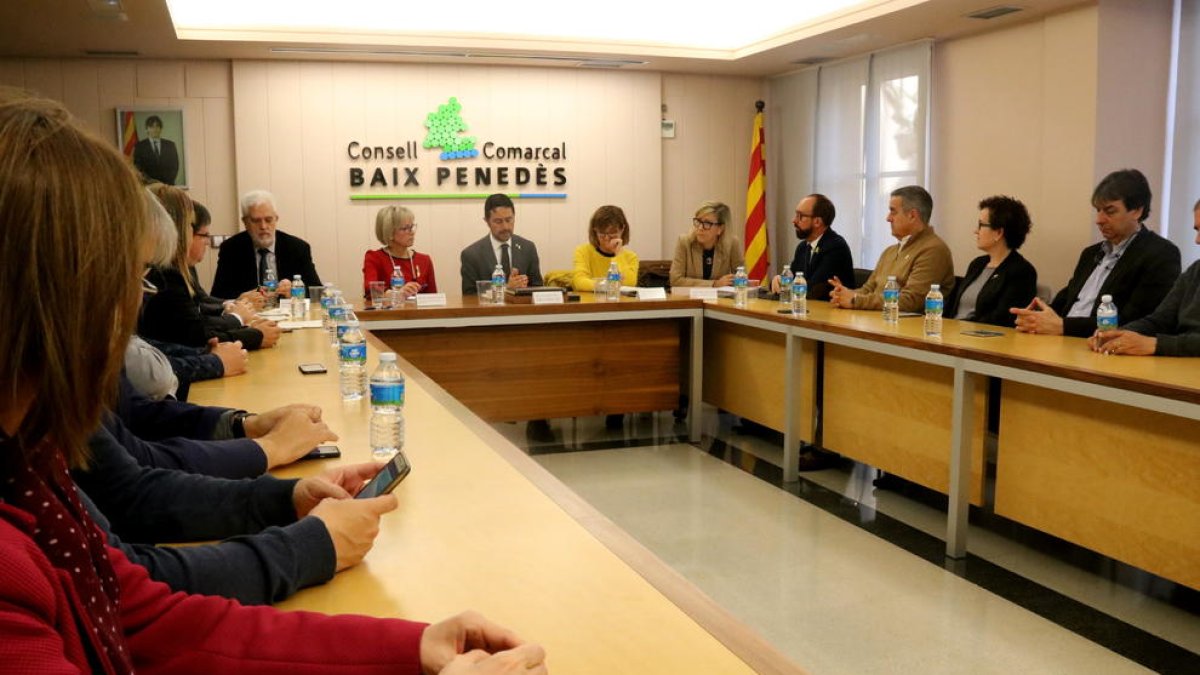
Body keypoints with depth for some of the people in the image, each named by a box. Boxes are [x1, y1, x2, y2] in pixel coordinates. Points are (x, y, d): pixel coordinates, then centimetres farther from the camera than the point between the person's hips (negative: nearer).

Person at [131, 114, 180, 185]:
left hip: (167, 185, 2)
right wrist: (149, 180, -14)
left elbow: (175, 165, 8)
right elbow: (138, 167, 1)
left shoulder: (170, 145, 11)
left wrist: (169, 181, -5)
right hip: (148, 185, -1)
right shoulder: (140, 146, 6)